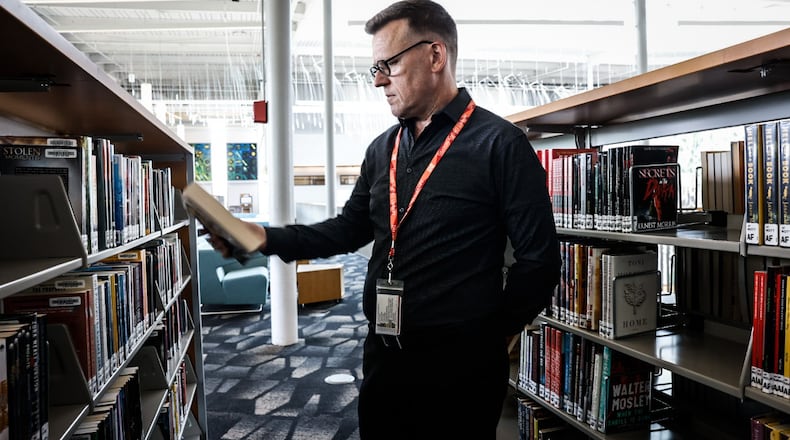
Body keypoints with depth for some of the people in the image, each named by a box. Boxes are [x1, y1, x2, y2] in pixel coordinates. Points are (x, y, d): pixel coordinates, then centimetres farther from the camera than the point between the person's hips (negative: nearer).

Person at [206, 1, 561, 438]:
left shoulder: (500, 144, -11)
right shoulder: (382, 150, 9)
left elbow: (538, 260, -10)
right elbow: (350, 228, 15)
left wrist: (489, 335, -4)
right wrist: (269, 238, 3)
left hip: (461, 364, -5)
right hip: (383, 356, 6)